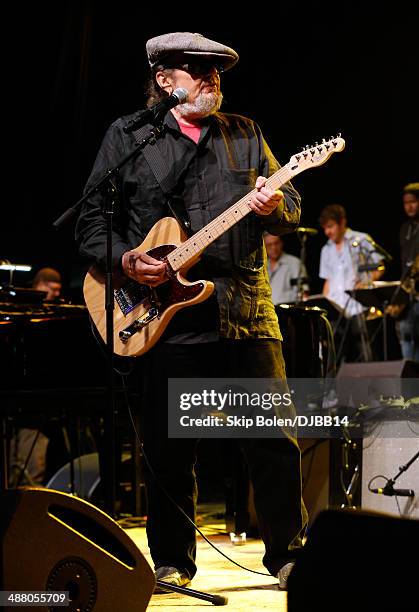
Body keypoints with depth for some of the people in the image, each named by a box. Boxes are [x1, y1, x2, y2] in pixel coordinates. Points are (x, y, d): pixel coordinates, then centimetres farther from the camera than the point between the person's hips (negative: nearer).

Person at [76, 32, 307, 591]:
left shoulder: (245, 134, 14)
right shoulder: (126, 136, 7)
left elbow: (293, 209, 15)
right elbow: (91, 221, 6)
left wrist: (274, 205, -8)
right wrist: (123, 259, -11)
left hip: (247, 310, 2)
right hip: (168, 311, -2)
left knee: (273, 439, 0)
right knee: (169, 447, 3)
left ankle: (288, 554, 14)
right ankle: (172, 562, 18)